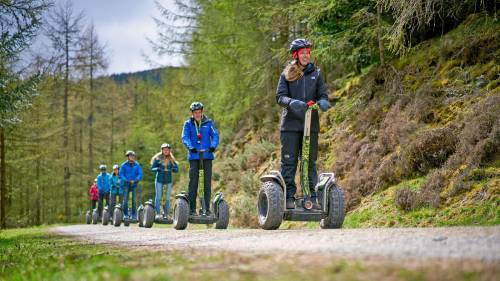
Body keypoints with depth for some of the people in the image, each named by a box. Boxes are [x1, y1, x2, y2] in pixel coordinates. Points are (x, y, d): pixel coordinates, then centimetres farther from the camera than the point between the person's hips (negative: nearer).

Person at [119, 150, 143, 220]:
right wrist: (126, 180, -14)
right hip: (126, 184, -1)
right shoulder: (124, 165, 3)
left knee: (134, 199, -3)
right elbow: (121, 174, 0)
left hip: (134, 184, 1)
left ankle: (134, 214, 0)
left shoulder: (137, 165, 7)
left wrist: (134, 180, -13)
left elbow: (140, 174, 3)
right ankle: (125, 214, -4)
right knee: (125, 199, -7)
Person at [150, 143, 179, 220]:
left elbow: (177, 169, 3)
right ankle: (158, 213, -2)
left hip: (168, 180, 2)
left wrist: (171, 169, -18)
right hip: (159, 179, -2)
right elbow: (152, 169, -2)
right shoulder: (157, 158, 0)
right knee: (158, 196, -5)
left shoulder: (171, 159, 6)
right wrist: (158, 169, -21)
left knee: (168, 197, 1)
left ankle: (166, 214, 6)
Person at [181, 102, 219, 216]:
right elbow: (185, 137, -6)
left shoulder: (208, 123, 7)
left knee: (207, 182, 0)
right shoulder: (188, 124, 6)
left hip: (207, 155, 1)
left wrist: (213, 146, -22)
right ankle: (192, 208, 2)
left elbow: (215, 135, -1)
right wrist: (190, 147, -25)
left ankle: (207, 208, 5)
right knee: (193, 182, -2)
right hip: (194, 156, -1)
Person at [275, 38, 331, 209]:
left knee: (310, 162, 5)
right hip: (291, 124, -2)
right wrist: (291, 102, -26)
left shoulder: (315, 74, 11)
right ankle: (289, 197, 2)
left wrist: (323, 102, -19)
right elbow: (280, 97, -4)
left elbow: (323, 94, 6)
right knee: (289, 161, -1)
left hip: (311, 124, 2)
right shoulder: (287, 74, 4)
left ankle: (312, 198, 8)